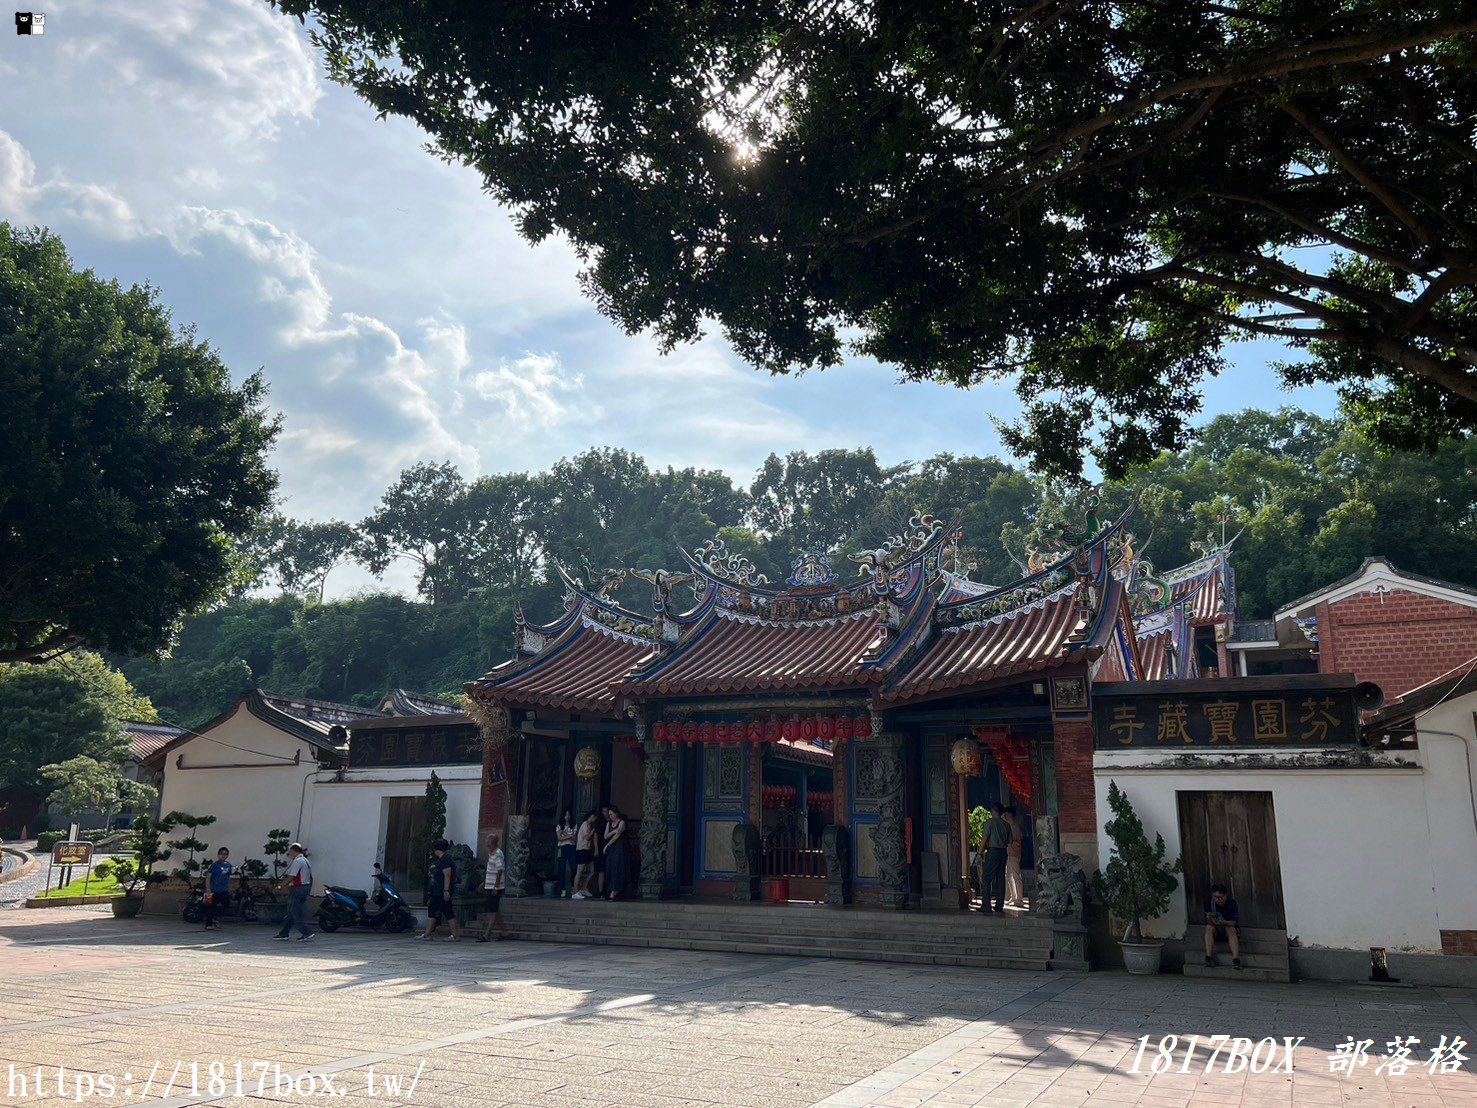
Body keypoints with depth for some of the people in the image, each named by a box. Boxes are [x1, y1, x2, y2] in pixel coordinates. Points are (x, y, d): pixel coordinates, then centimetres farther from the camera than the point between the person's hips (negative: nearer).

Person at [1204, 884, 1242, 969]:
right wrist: (1209, 920, -40)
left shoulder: (1233, 904, -14)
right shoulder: (1209, 903, -9)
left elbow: (1234, 922, -21)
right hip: (1216, 931, 2)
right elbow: (1207, 921, -15)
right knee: (1209, 927, -29)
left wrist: (1223, 922, -42)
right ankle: (1209, 957, -39)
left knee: (1231, 929, -33)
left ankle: (1236, 958, -44)